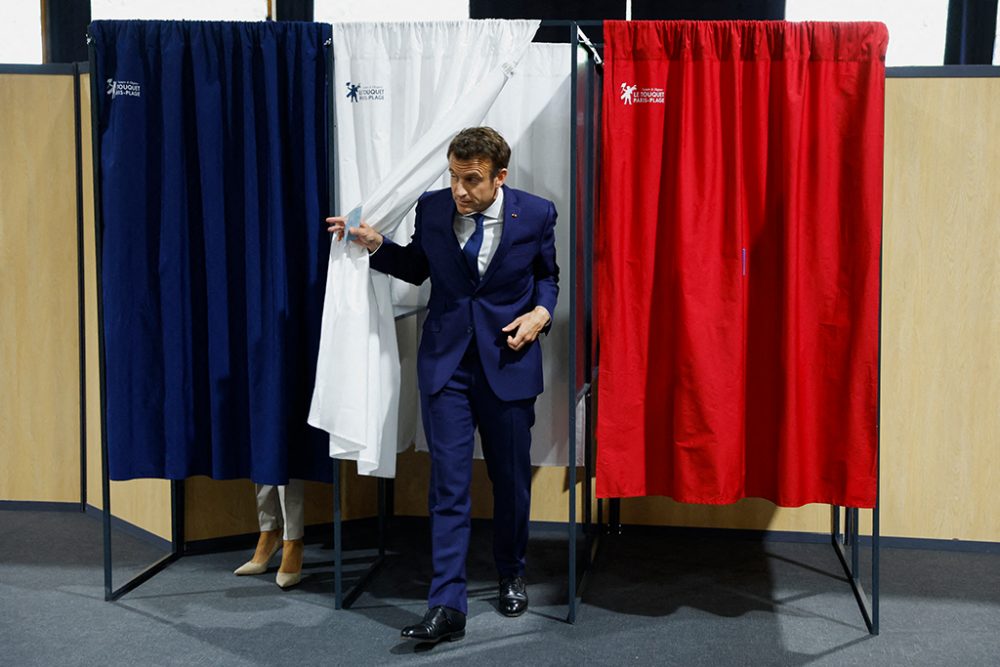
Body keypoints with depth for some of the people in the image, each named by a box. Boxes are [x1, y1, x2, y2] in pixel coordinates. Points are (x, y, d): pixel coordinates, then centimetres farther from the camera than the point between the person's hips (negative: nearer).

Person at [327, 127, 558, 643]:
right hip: (445, 363, 1)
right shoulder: (431, 208, -3)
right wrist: (376, 245, -1)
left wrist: (541, 311, -8)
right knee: (449, 483, -5)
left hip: (508, 362, 0)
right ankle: (447, 606, -3)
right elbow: (417, 267, 14)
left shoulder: (535, 213, -6)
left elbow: (548, 274, 10)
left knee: (511, 479, 12)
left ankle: (511, 576, 36)